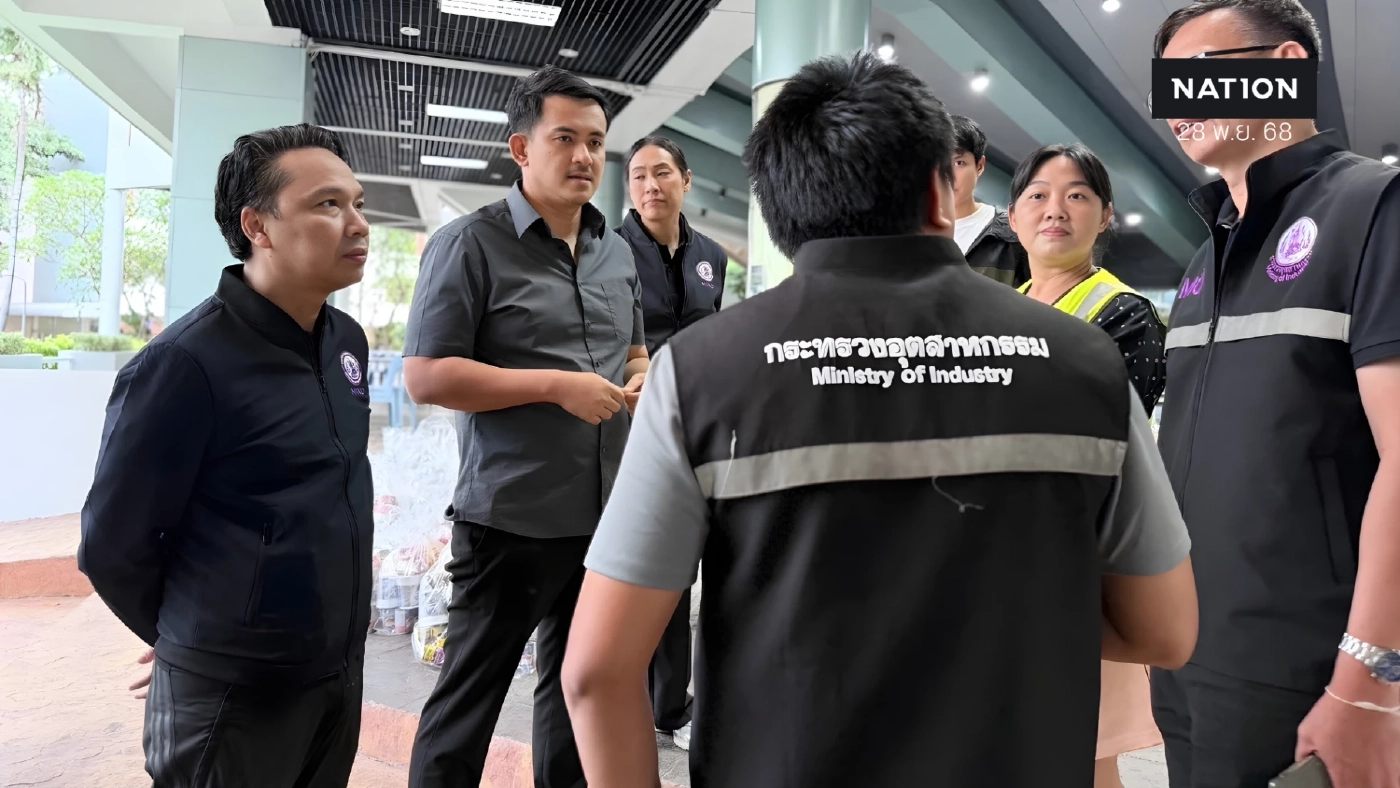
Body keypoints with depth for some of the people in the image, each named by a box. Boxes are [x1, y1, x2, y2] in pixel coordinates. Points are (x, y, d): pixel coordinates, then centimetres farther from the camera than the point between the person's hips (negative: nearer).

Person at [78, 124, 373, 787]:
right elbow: (111, 546, -13)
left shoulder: (347, 340, 1)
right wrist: (195, 643, 3)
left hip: (344, 672, 7)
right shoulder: (185, 363, -20)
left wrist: (327, 636, 16)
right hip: (234, 693, -6)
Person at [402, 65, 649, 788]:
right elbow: (425, 375, -15)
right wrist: (557, 384, -18)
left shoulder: (617, 252, 12)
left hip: (606, 514, 7)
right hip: (510, 518, -6)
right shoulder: (469, 244, -9)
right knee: (469, 699, 7)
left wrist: (642, 379, 0)